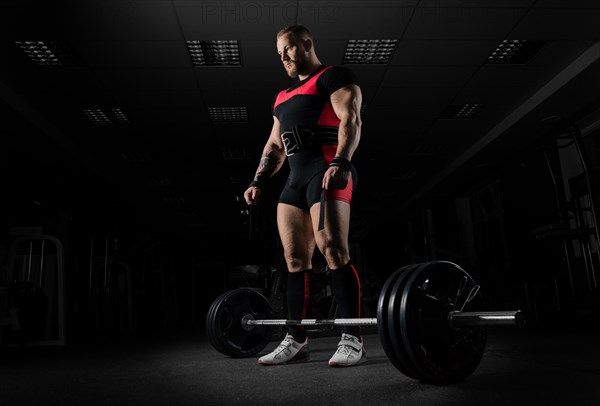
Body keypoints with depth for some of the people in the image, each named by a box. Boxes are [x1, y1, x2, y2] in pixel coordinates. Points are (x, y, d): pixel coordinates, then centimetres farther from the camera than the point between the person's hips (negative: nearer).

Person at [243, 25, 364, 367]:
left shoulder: (334, 77, 5)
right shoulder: (284, 96, 29)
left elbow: (350, 120, -11)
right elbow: (275, 146, 27)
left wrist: (340, 162, -27)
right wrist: (259, 182, 16)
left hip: (326, 171, -8)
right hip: (295, 179, 8)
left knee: (333, 249, -18)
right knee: (295, 259, 3)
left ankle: (353, 340, -12)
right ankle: (297, 340, 9)